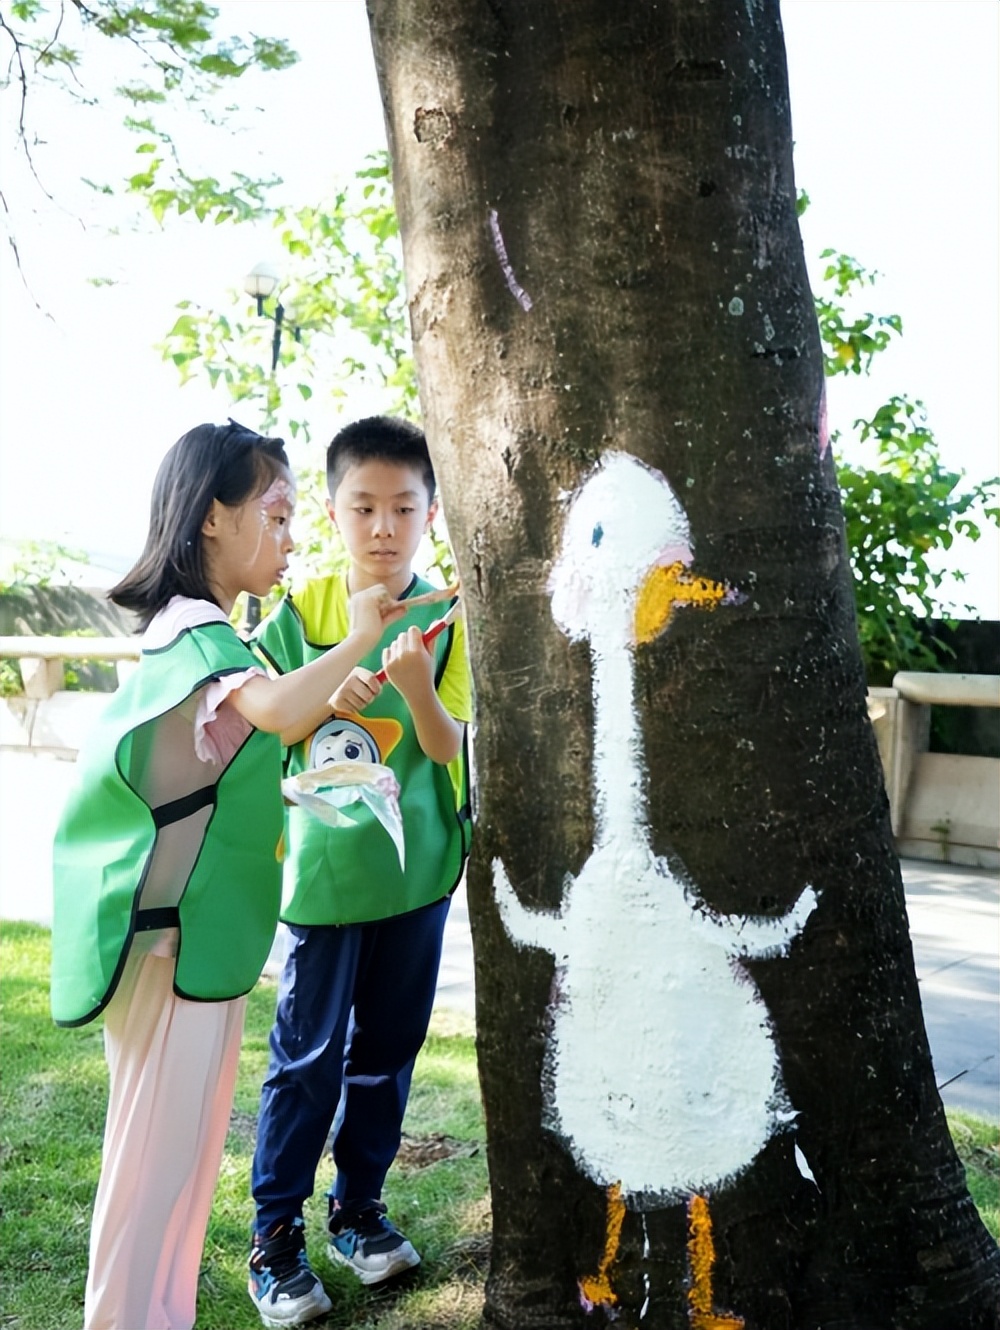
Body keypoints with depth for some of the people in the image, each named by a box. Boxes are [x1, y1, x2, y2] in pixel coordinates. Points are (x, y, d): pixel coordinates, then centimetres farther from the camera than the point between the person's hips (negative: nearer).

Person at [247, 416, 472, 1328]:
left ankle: (360, 1208, 33)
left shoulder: (444, 619, -5)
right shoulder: (301, 614, -4)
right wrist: (328, 699, -18)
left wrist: (415, 681, -30)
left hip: (415, 870, 1)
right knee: (309, 1055, 3)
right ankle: (277, 1233, 19)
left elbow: (447, 745, -10)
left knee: (388, 1047, 14)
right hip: (325, 870, -1)